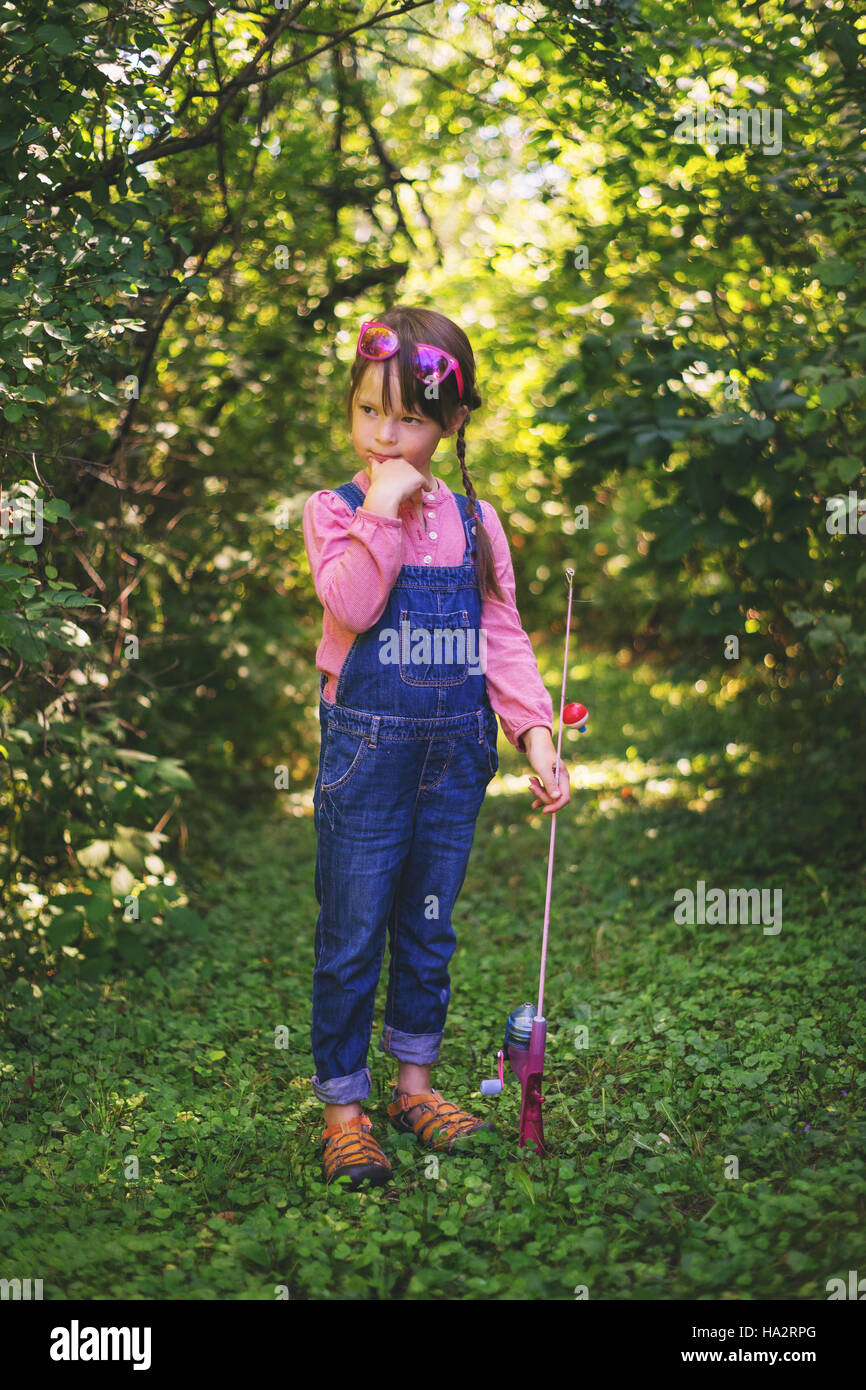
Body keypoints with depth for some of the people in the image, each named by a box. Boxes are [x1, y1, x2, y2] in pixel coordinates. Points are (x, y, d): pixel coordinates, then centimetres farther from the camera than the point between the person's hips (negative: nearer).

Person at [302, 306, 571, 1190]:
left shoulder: (473, 522, 5)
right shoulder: (334, 511, -4)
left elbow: (502, 635, 5)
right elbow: (351, 605, -21)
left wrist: (535, 730, -4)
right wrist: (384, 509, -22)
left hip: (456, 751, 3)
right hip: (366, 749, -3)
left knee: (430, 928, 15)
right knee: (351, 936, 3)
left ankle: (414, 1083, 32)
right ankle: (342, 1105, 18)